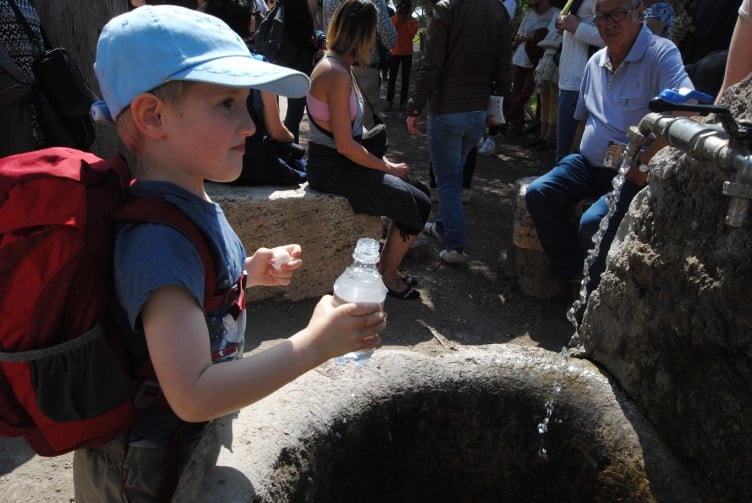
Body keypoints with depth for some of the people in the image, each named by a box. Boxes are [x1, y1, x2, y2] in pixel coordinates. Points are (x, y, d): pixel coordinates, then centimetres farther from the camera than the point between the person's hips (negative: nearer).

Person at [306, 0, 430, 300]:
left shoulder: (338, 65, 9)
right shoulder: (337, 74, -22)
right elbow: (345, 145, -24)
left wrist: (382, 158, 6)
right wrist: (387, 167, -12)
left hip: (342, 161, 10)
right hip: (332, 168, -10)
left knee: (419, 193, 8)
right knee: (416, 204, -9)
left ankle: (387, 267, 17)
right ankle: (387, 275, 10)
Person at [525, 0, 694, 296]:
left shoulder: (660, 53, -14)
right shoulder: (596, 62, 10)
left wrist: (644, 164, -25)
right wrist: (578, 160, 13)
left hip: (630, 174, -7)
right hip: (588, 163, 7)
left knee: (594, 223, -28)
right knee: (538, 193, -13)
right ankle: (572, 271, 1)